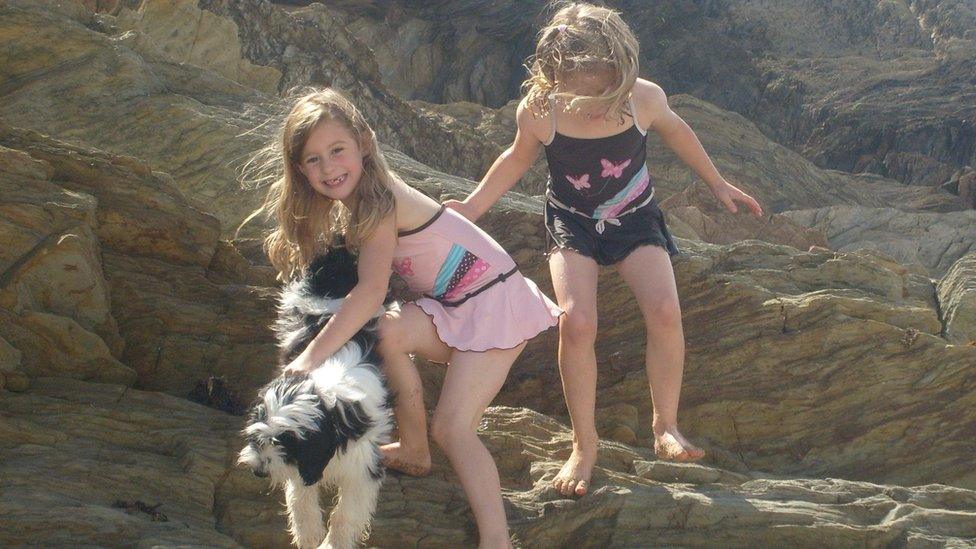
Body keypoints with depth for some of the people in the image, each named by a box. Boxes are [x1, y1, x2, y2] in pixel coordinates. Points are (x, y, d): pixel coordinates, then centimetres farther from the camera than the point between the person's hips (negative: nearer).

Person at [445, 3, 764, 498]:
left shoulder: (644, 99, -22)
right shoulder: (538, 111, -23)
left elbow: (673, 130, 3)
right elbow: (518, 158, 0)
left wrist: (717, 183, 12)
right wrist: (473, 206, -9)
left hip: (634, 217, 1)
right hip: (572, 222, -1)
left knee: (665, 311, -22)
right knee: (576, 321, -22)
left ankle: (665, 428, -2)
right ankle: (584, 445, -5)